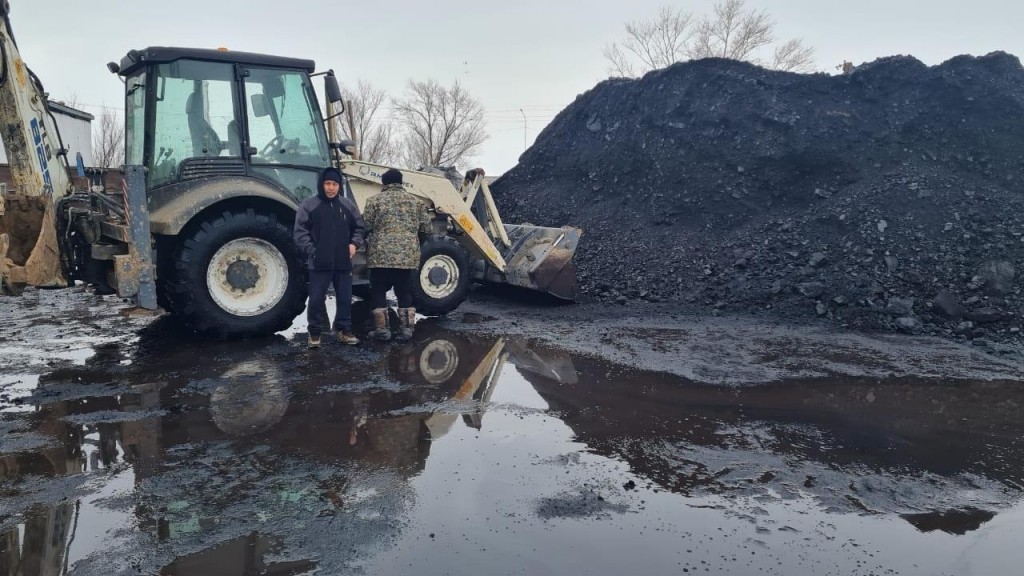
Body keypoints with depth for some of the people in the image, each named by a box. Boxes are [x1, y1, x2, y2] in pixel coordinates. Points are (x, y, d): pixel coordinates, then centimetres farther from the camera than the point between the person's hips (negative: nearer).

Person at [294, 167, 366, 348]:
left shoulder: (348, 205, 8)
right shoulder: (309, 205, -1)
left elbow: (359, 227, 14)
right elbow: (300, 231, -5)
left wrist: (355, 243, -4)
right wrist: (310, 250, -17)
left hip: (343, 262, 3)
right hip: (319, 263, -3)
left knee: (345, 299, 10)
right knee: (316, 299, 2)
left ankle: (344, 330, 23)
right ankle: (315, 332, 17)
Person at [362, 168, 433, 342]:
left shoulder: (375, 200, 0)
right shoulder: (415, 201, 9)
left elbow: (366, 227, 0)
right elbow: (426, 227, 10)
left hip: (381, 255, -2)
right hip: (408, 256, 3)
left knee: (378, 292, 9)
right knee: (405, 292, 12)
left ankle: (382, 329, 9)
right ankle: (406, 328, 13)